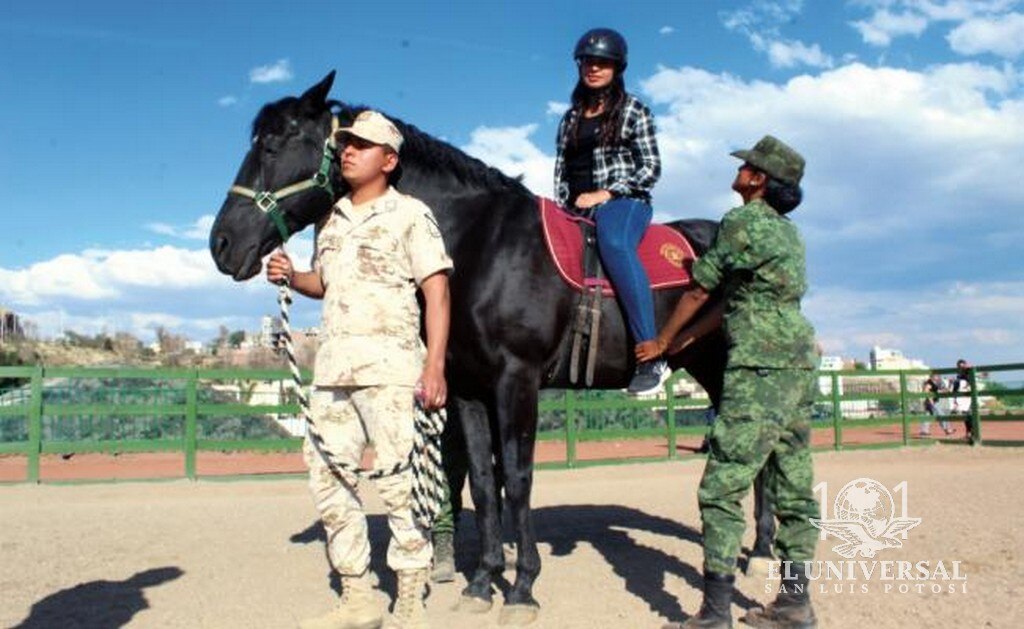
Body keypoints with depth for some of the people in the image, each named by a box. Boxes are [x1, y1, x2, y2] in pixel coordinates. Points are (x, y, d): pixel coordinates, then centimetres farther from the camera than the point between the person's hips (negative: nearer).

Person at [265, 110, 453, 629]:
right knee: (328, 478, 7)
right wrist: (291, 278, 6)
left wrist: (435, 367, -16)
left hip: (389, 364, -7)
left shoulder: (410, 214, 0)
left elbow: (436, 292, -7)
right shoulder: (331, 220, 17)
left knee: (399, 482, -4)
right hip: (332, 365, 7)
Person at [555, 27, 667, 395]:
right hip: (577, 208, 6)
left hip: (623, 202, -6)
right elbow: (561, 169, 21)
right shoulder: (571, 118, 23)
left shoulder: (633, 110, 8)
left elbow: (651, 167, 0)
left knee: (614, 243, -39)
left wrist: (606, 193, -10)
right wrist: (564, 205, 2)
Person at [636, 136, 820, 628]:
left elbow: (699, 290, -2)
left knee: (722, 487, -8)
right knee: (793, 487, 11)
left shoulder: (741, 221, -7)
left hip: (761, 368, -10)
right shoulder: (789, 231, 19)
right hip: (801, 365, 10)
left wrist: (661, 342, 11)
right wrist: (689, 339, 23)